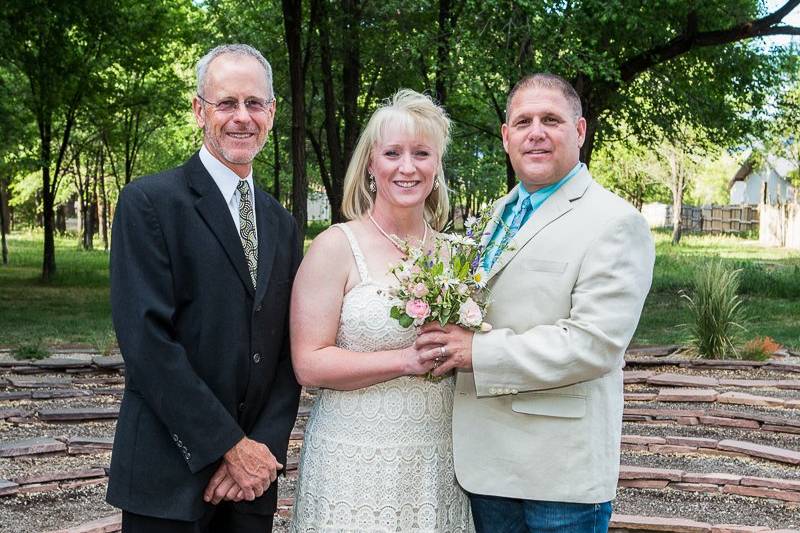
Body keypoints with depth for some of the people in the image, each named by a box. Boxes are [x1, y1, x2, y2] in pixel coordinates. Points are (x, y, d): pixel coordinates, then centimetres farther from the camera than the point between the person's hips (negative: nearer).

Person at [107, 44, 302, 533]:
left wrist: (265, 447, -6)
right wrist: (229, 447, -15)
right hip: (169, 475, -5)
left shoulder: (282, 224, 10)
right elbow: (146, 340, -16)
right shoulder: (148, 202, -9)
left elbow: (288, 348, 7)